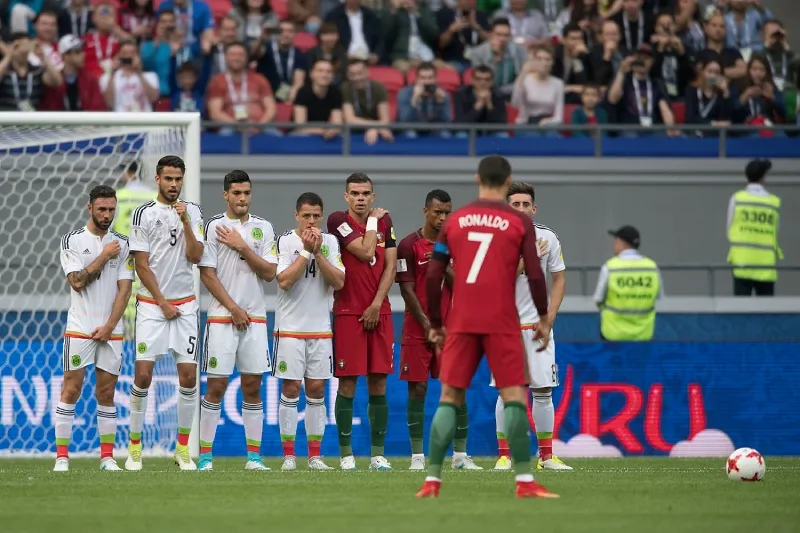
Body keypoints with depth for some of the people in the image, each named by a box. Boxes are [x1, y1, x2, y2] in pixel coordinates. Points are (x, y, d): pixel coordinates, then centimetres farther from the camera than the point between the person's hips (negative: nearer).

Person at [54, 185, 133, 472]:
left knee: (106, 392, 4)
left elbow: (124, 288, 2)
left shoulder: (122, 244, 8)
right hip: (79, 328, -2)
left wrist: (109, 326, -7)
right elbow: (77, 281, -9)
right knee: (71, 389, -5)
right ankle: (62, 456, -3)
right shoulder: (72, 240, 1)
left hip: (111, 331, 2)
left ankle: (107, 457, 8)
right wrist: (104, 257, -10)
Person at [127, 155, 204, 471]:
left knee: (188, 375, -2)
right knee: (143, 374, -8)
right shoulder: (144, 214, -2)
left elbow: (195, 257, -3)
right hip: (152, 303, -3)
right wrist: (163, 303, -6)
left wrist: (185, 222, -12)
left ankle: (183, 448, 8)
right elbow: (142, 266, -3)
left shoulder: (193, 213, 7)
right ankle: (135, 447, 1)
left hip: (185, 303, 3)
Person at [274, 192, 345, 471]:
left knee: (317, 389, 4)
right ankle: (289, 456, 1)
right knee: (290, 388, -4)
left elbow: (338, 282, -4)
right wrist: (306, 250, -15)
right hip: (290, 327, -3)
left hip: (320, 328, 3)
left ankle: (315, 455, 9)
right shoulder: (284, 241, -4)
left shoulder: (330, 242, 6)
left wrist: (318, 252, -12)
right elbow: (284, 280, -16)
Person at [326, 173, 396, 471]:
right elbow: (366, 252, -13)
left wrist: (376, 304, -5)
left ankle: (378, 454, 8)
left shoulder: (384, 221, 10)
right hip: (348, 313, -4)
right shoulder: (338, 221, -3)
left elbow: (390, 265, 5)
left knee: (378, 384, 3)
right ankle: (346, 454, 2)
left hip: (378, 313, 4)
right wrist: (372, 221, -1)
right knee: (347, 383, -3)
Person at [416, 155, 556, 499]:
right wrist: (544, 318, 8)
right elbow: (535, 275, -4)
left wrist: (435, 323, 15)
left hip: (461, 323, 2)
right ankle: (524, 481, -8)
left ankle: (432, 480, 2)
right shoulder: (519, 222, 1)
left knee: (449, 398, 7)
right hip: (502, 324, -2)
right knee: (514, 397, -1)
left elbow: (433, 277, 6)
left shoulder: (454, 221, 8)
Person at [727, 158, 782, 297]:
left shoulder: (737, 198, 0)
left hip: (742, 261, 0)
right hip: (766, 264, 1)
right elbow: (776, 233, 6)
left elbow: (730, 232, 5)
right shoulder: (774, 202, 1)